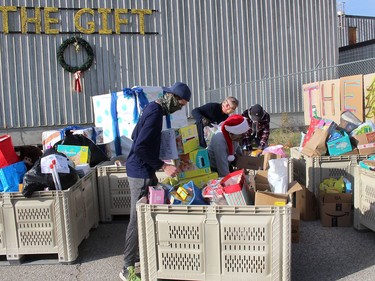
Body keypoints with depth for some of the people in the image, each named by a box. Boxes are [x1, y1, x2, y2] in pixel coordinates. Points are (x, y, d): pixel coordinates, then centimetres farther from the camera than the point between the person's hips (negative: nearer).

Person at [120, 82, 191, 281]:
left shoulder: (153, 108, 12)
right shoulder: (155, 113, -19)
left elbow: (136, 137, 20)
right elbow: (140, 147, -25)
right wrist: (163, 166, -23)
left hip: (144, 170, 10)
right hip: (141, 172, -10)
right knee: (137, 219, -4)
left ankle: (141, 254, 32)